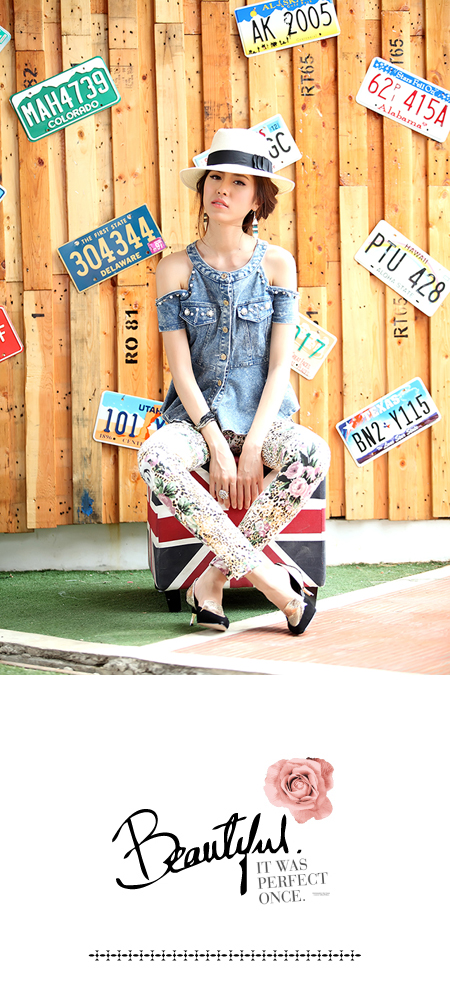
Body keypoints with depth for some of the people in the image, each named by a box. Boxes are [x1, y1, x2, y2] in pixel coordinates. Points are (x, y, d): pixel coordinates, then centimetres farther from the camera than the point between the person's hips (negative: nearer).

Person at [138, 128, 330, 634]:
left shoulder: (276, 264, 1)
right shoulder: (175, 268, 1)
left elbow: (280, 365, -3)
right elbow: (181, 369, -4)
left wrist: (252, 446, -16)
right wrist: (216, 444, -18)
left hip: (263, 413, 0)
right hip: (197, 415, 0)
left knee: (311, 455, -34)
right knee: (154, 459, -35)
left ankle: (213, 578, -22)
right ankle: (269, 578, -30)